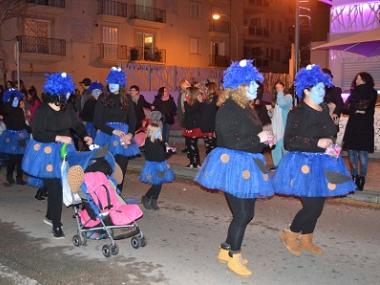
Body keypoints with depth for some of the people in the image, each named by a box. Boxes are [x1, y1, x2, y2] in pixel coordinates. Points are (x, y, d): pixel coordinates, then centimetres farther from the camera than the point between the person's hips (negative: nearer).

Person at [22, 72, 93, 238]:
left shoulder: (67, 108, 2)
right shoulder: (42, 111, -13)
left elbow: (77, 124, 9)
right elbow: (37, 134, -15)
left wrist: (85, 136, -9)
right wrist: (58, 138, -22)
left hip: (63, 151, 5)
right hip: (47, 153, -5)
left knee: (61, 185, 6)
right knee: (54, 188, -4)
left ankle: (50, 216, 31)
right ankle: (56, 224, 9)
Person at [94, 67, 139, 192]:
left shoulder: (126, 99, 9)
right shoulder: (103, 98, 2)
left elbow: (132, 119, 9)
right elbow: (97, 121, -2)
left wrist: (130, 133, -9)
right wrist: (113, 131, -12)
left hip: (124, 134, 2)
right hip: (106, 134, -2)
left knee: (121, 170, 1)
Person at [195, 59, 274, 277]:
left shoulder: (248, 109, 12)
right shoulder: (228, 110, -16)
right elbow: (231, 142, -22)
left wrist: (265, 138, 1)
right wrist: (258, 139, -17)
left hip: (248, 166, 9)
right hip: (233, 165, -9)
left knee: (247, 213, 14)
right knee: (242, 214, -2)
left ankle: (226, 250, 31)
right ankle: (234, 257, 17)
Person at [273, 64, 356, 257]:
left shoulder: (324, 110, 8)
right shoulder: (297, 114, -12)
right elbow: (289, 143, -18)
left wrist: (331, 145, 8)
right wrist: (316, 143, -23)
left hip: (323, 164, 7)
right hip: (305, 165, -7)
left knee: (317, 206, 12)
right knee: (313, 206, -9)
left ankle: (306, 240, 31)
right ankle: (290, 234, 15)